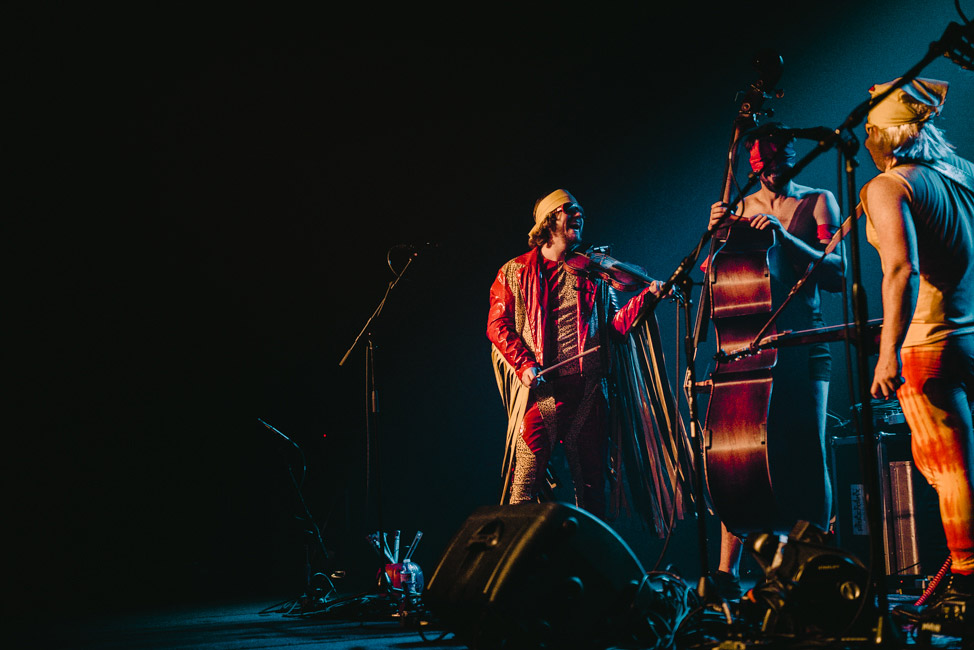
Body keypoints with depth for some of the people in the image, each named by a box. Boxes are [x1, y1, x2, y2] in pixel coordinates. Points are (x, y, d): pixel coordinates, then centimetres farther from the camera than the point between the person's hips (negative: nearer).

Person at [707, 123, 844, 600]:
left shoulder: (817, 202, 8)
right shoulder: (739, 209, 16)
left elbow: (836, 275, -4)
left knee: (807, 456, -8)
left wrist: (786, 237, -17)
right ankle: (727, 570, -2)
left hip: (803, 349, -2)